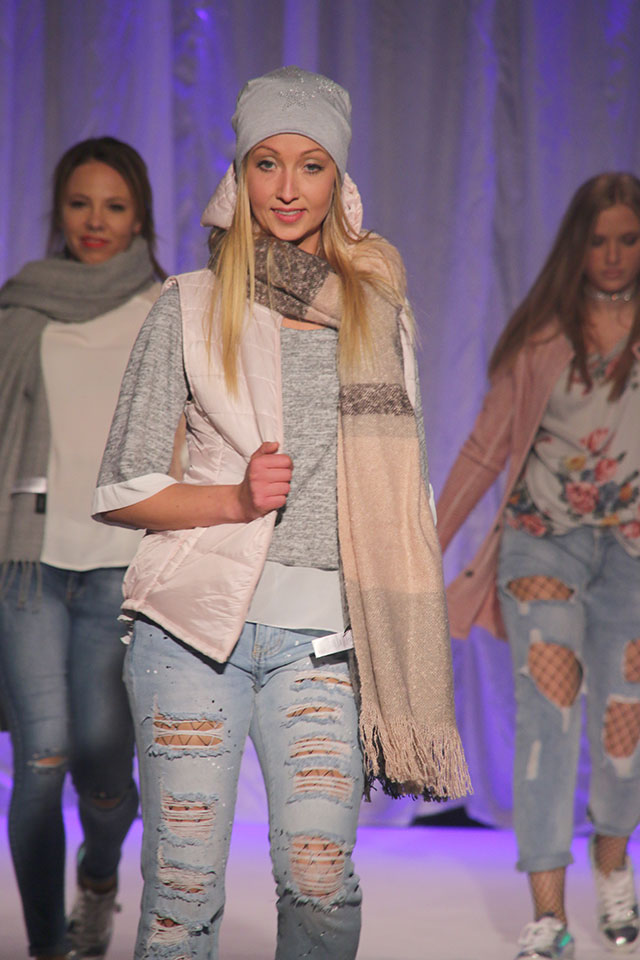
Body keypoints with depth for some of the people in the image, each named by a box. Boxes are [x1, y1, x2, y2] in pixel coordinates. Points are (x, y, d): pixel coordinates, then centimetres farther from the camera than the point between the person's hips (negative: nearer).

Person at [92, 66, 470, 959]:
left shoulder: (380, 310, 11)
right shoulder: (190, 306, 5)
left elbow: (402, 487, 15)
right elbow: (120, 489, 4)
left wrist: (408, 644, 8)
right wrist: (237, 498, -12)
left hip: (322, 636, 1)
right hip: (197, 622, -1)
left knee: (320, 881, -8)